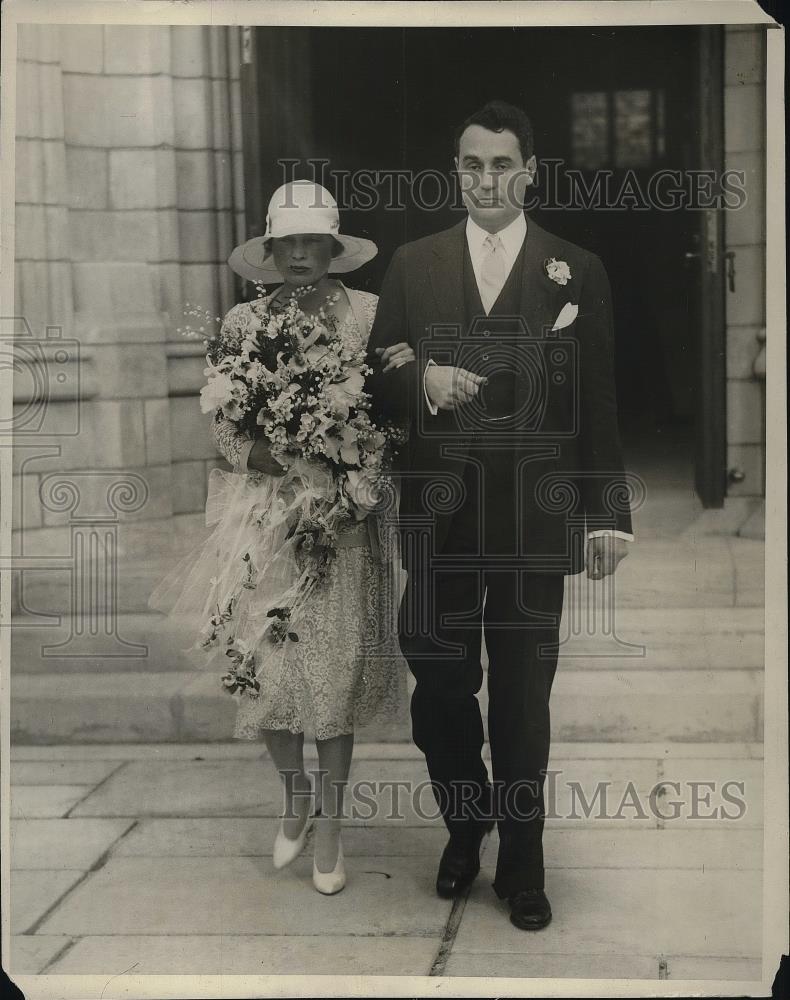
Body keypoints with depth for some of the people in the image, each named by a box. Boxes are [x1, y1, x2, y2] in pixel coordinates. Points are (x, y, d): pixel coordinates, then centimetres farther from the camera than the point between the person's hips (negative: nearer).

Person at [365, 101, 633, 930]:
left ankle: (521, 861, 23)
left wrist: (608, 514, -1)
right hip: (439, 513, 1)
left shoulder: (577, 270, 3)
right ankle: (464, 825, 33)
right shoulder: (413, 264, 7)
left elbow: (597, 404, 3)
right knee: (438, 690, 7)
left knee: (523, 699, 6)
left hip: (535, 518, -1)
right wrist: (422, 381, -13)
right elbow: (378, 382, 9)